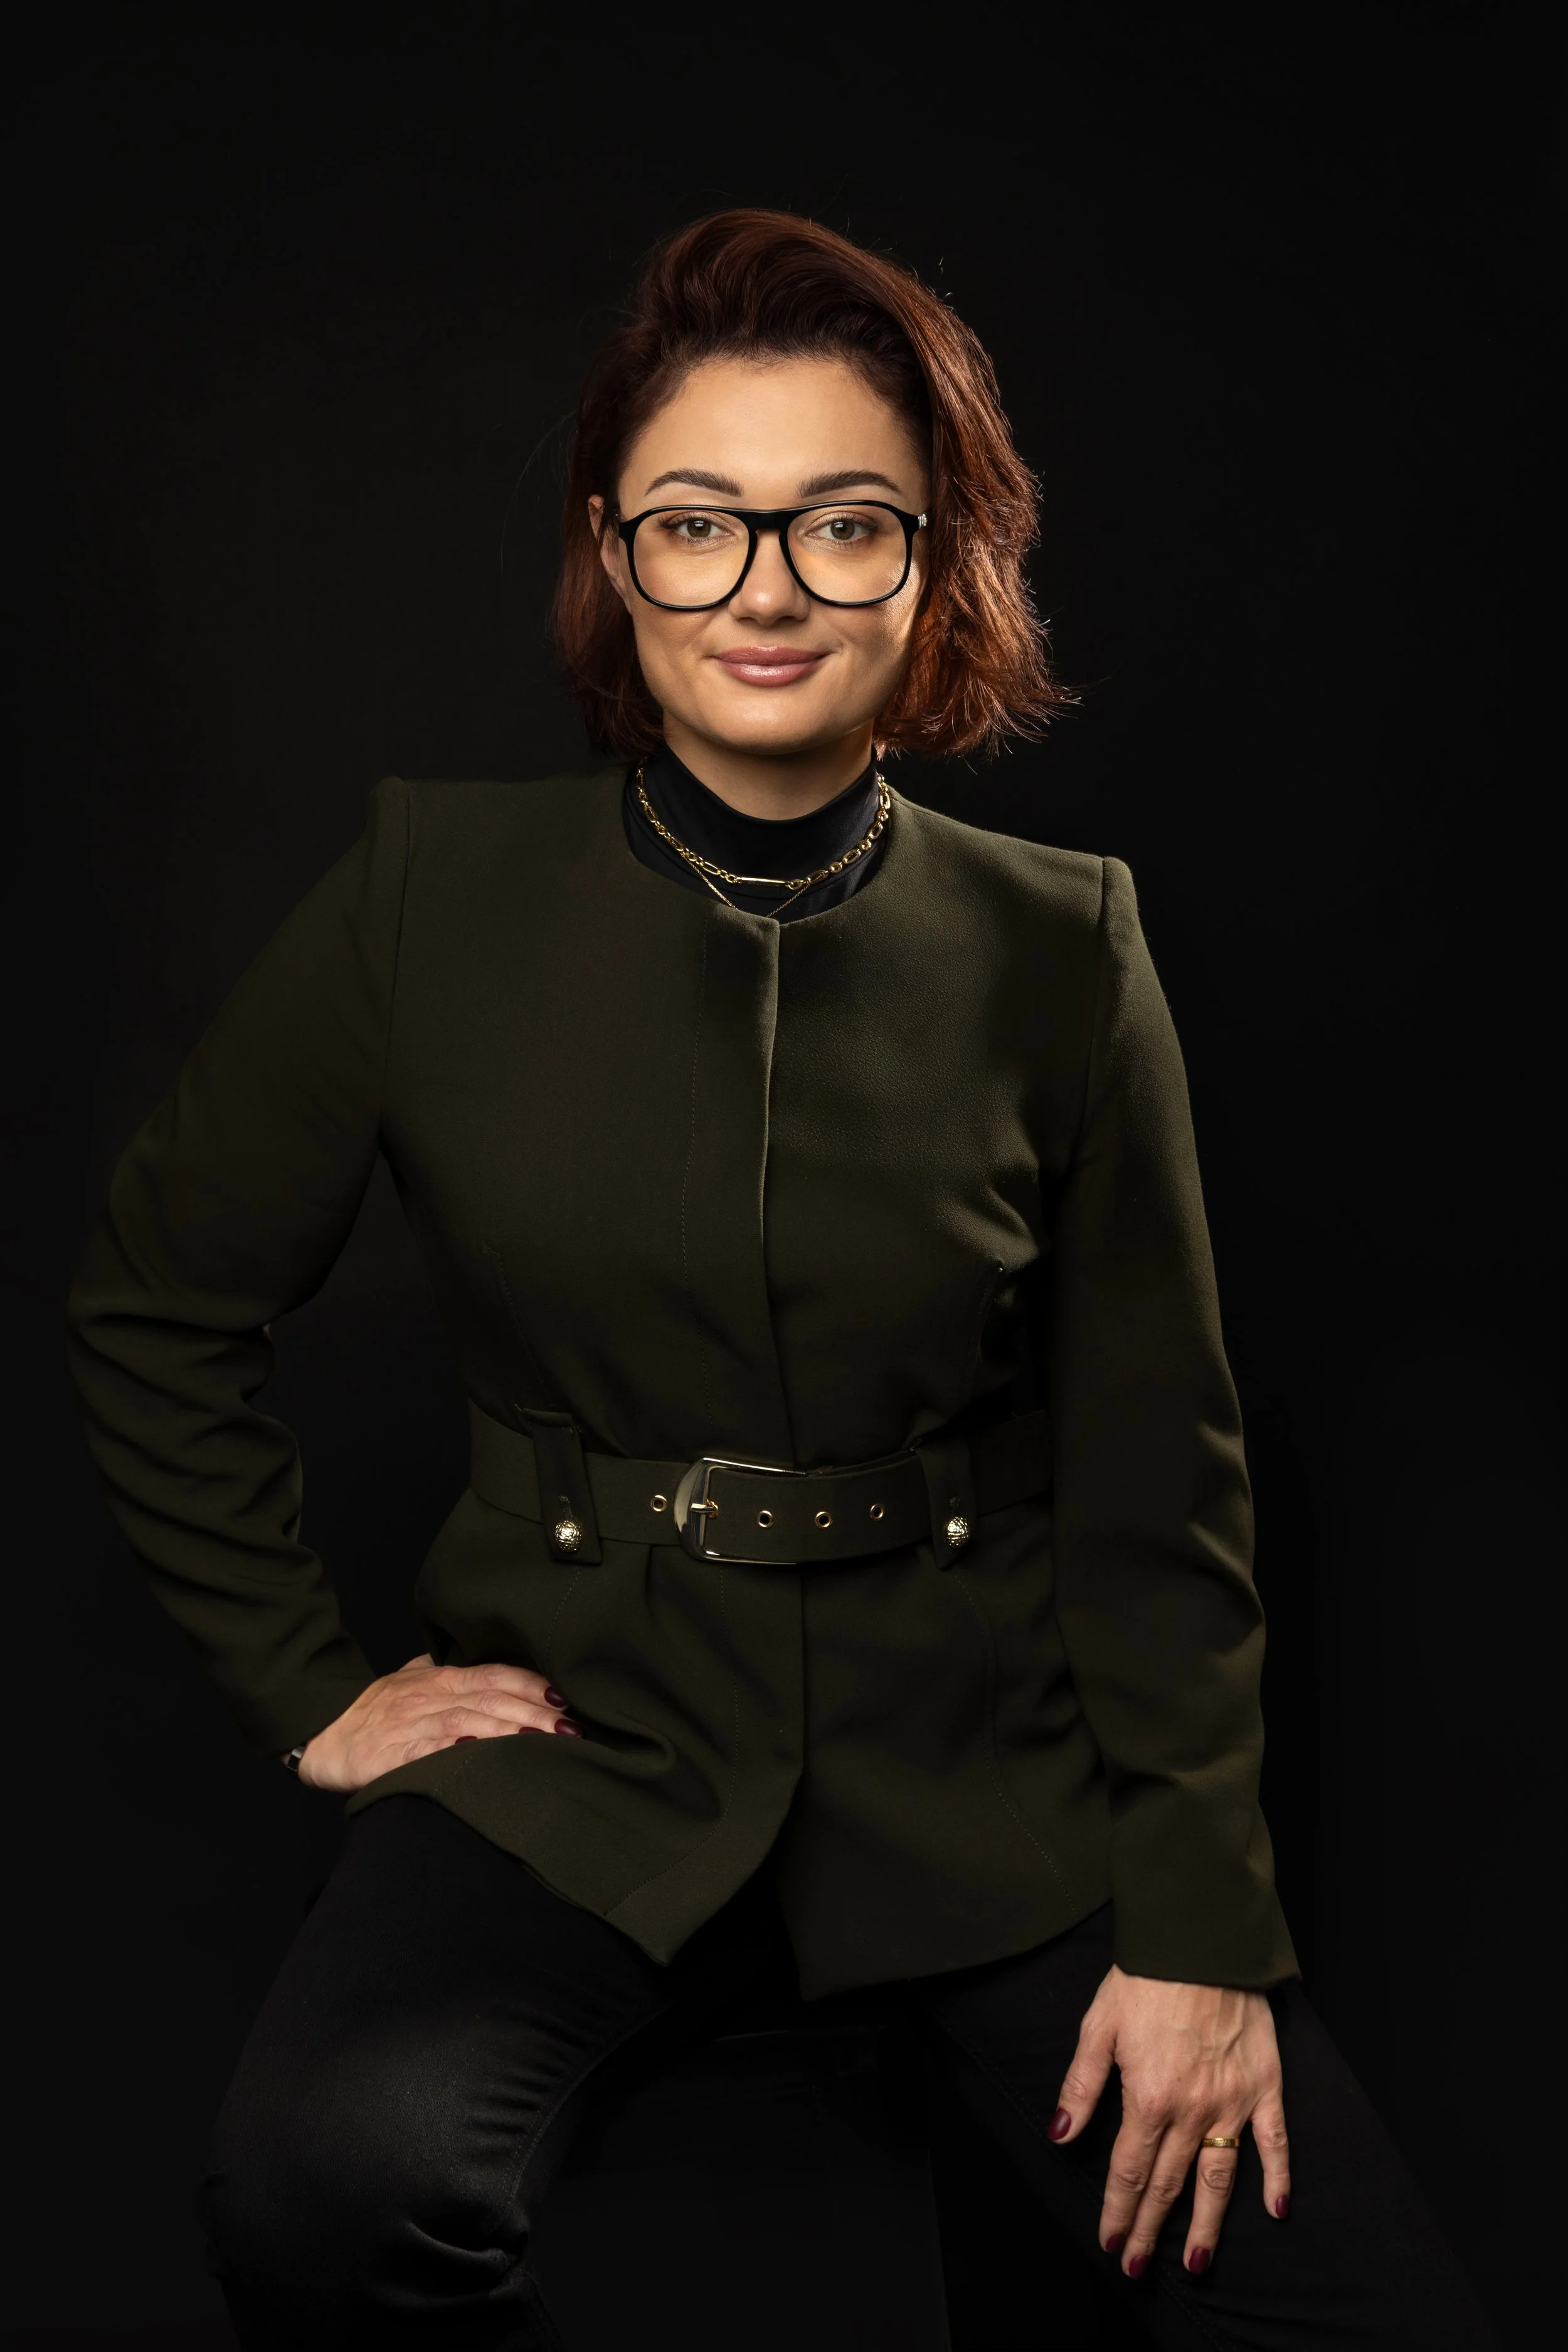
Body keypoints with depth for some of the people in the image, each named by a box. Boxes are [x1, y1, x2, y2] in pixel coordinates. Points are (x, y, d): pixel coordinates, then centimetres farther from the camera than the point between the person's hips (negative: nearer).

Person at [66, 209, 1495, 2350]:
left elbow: (1158, 1476, 1)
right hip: (585, 1737, 0)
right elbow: (158, 1308, 6)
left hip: (992, 1764, 1)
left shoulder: (1059, 950, -2)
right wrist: (309, 1689, 2)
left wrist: (1199, 1925, -4)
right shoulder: (441, 895, -4)